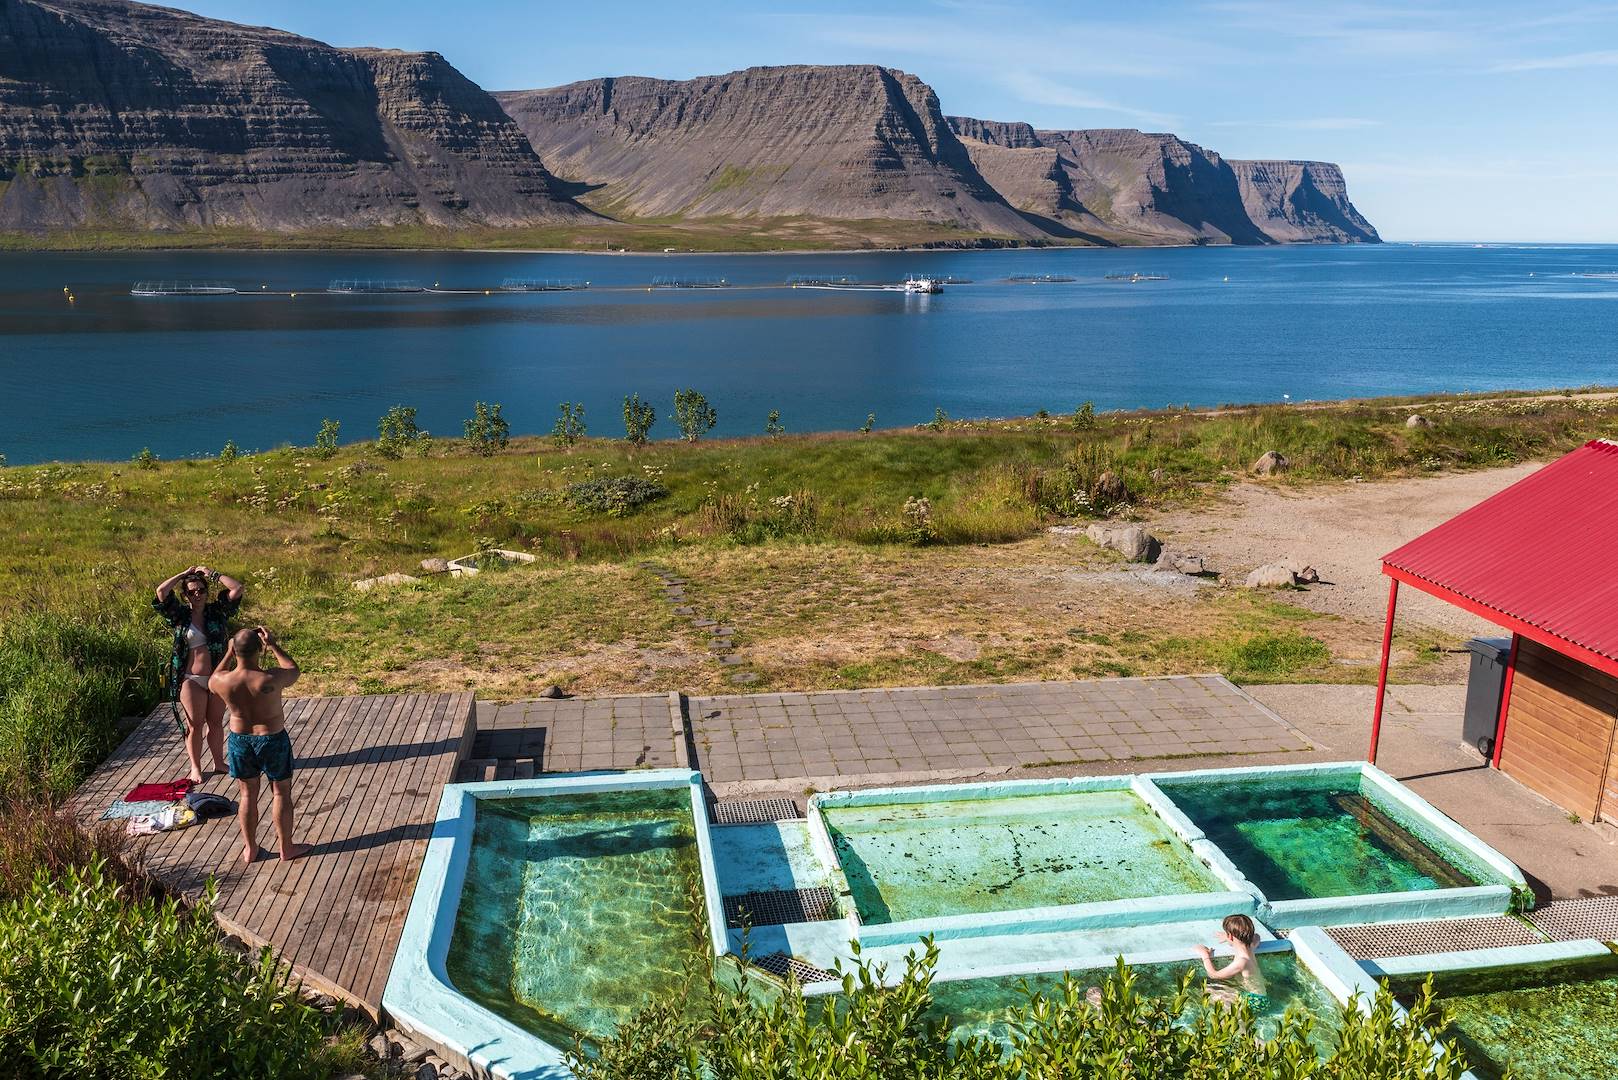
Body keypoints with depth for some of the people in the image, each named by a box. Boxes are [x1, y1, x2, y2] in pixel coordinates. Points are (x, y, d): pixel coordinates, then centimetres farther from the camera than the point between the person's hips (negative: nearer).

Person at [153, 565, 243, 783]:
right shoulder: (181, 615, -3)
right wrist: (184, 574, -7)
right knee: (195, 725, 8)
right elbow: (161, 591, -17)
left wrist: (212, 574, -3)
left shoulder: (217, 611, 1)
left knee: (216, 722, 14)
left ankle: (219, 762, 28)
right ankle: (195, 767, 22)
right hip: (192, 680, -2)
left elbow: (237, 587, -8)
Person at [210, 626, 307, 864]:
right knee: (281, 793, 15)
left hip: (240, 741, 3)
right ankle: (286, 848, 25)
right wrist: (273, 645, -3)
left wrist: (228, 653, 8)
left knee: (248, 795, 19)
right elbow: (294, 670, -4)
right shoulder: (271, 679, -27)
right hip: (273, 740, -3)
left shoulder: (223, 681, -19)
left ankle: (250, 849, 32)